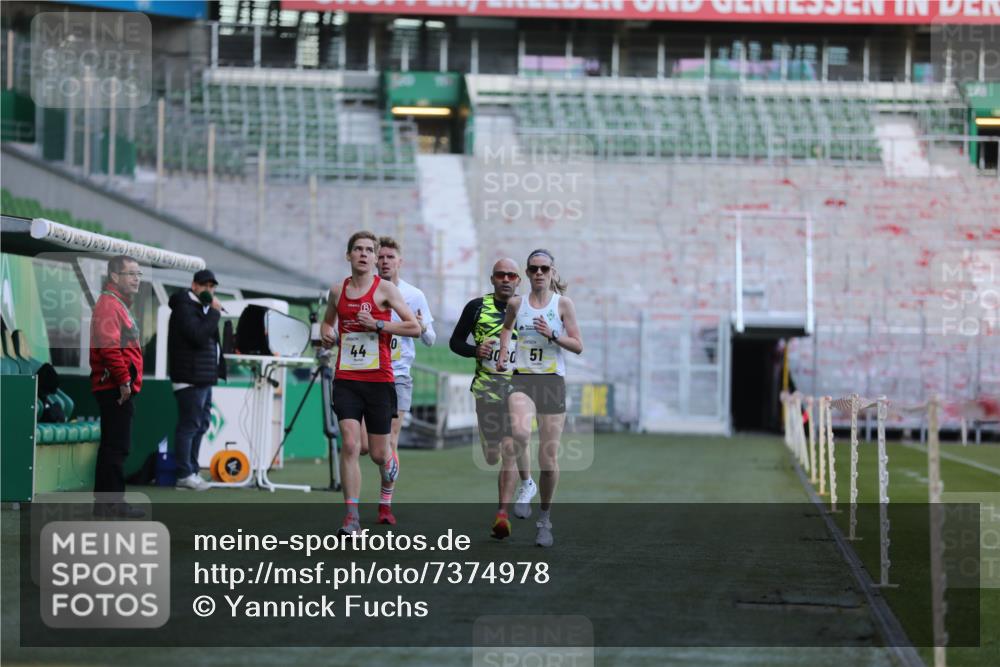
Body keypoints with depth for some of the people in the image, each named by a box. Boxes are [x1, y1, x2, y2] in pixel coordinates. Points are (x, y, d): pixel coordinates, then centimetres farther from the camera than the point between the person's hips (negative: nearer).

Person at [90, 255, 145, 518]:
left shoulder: (119, 304, 21)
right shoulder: (109, 304, -12)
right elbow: (109, 348, -22)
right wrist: (123, 380, -21)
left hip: (119, 388, 11)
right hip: (116, 388, -11)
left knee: (114, 445, 13)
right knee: (117, 446, -9)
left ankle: (104, 502, 18)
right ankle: (112, 502, -8)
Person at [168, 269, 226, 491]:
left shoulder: (202, 307, 21)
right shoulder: (184, 307, -10)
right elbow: (198, 335, -23)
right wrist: (214, 312, -16)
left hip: (203, 376, 10)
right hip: (190, 377, -10)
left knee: (201, 425, 12)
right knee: (189, 425, -9)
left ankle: (192, 471, 18)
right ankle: (184, 475, -8)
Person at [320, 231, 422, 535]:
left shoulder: (384, 289, -2)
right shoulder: (338, 291, 10)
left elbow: (415, 328, -7)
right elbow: (328, 320, 30)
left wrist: (377, 324, -15)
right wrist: (326, 332, 7)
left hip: (379, 379, -2)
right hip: (346, 379, 2)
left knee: (379, 453, 4)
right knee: (350, 444, -14)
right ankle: (352, 516, -13)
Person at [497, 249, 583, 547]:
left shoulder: (563, 304, 2)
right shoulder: (516, 303, 8)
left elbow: (578, 346, 1)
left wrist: (552, 335, -14)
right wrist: (503, 350, 14)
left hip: (553, 381, 0)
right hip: (522, 379, 0)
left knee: (549, 456, -2)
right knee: (520, 433, -32)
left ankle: (545, 517, 16)